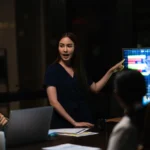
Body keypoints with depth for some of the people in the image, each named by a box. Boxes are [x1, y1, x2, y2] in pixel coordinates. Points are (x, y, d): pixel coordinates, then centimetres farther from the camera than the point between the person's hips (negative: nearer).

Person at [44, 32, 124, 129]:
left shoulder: (79, 69, 11)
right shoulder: (52, 70, -6)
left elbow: (95, 88, 25)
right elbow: (53, 101, -15)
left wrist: (111, 71, 18)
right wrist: (74, 123, -19)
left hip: (84, 122, 5)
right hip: (63, 124, -5)